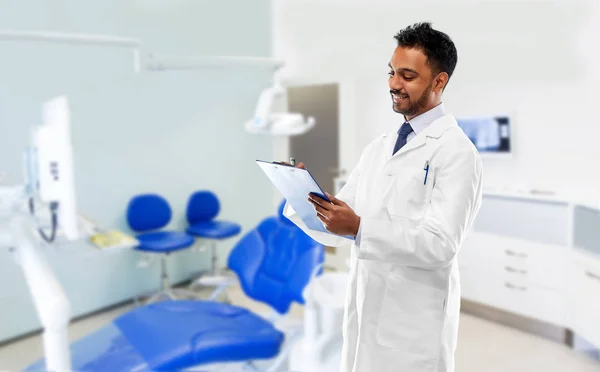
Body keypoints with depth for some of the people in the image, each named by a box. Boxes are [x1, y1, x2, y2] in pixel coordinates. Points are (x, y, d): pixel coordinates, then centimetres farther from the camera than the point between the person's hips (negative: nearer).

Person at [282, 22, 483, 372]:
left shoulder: (456, 152, -11)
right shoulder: (378, 148, 9)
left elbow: (439, 245, -20)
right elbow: (337, 230, 5)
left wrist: (359, 228, -28)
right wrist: (304, 195, -13)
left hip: (414, 326, -6)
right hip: (363, 314, 6)